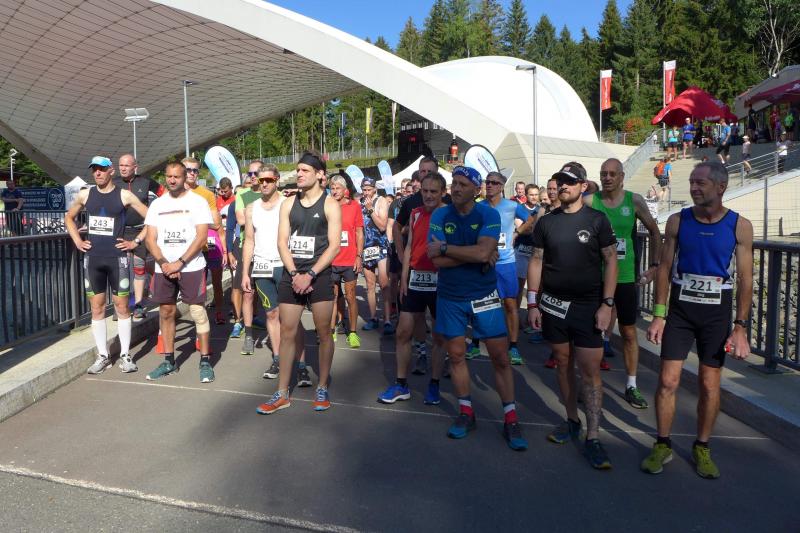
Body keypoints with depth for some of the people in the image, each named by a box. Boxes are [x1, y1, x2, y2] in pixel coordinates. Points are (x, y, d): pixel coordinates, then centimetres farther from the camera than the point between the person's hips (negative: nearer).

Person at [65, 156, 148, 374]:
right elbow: (69, 218, 23)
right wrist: (77, 241, 11)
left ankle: (125, 355, 9)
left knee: (121, 306, 2)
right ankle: (102, 356, 15)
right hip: (92, 258, 4)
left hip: (117, 257, -3)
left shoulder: (124, 196, -4)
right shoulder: (85, 195, 7)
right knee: (97, 308, 6)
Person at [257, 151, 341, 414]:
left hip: (319, 276, -3)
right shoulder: (288, 204, 8)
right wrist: (295, 274, -9)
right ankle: (282, 393, 14)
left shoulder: (330, 205, -3)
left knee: (323, 333, 4)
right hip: (291, 276, 4)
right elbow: (282, 242, 4)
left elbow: (334, 245, -9)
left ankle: (322, 388, 19)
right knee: (287, 333, 5)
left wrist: (310, 275, -15)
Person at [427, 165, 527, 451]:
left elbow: (483, 252, -25)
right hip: (449, 297, 2)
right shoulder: (440, 215, -2)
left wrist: (445, 248, -17)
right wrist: (474, 255, -16)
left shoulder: (489, 215, -8)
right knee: (456, 355, 11)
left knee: (501, 358, 0)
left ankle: (510, 419, 12)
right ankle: (465, 412, 27)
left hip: (484, 296, -2)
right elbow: (436, 261, -12)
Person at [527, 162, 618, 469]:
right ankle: (572, 421, 28)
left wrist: (607, 304, -9)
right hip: (553, 304, 3)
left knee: (590, 371, -4)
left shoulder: (597, 220, -2)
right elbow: (536, 262, 7)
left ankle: (592, 438, 3)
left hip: (588, 306, -3)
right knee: (564, 364, 12)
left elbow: (611, 261, -2)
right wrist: (532, 303, 2)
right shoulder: (546, 222, 5)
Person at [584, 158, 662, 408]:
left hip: (625, 277, 1)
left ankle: (631, 386, 21)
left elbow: (654, 231, 9)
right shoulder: (590, 202, -5)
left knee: (629, 333, 8)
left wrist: (654, 265, 4)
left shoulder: (634, 201, -1)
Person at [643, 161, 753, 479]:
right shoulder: (677, 221, -2)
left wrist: (740, 327, -8)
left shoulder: (739, 226, -5)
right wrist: (658, 315, -4)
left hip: (717, 312, 0)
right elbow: (664, 269, 0)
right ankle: (663, 446, 16)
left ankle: (702, 449, 24)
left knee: (709, 384, 6)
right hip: (680, 309, 1)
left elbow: (745, 279, -4)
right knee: (668, 380, -1)